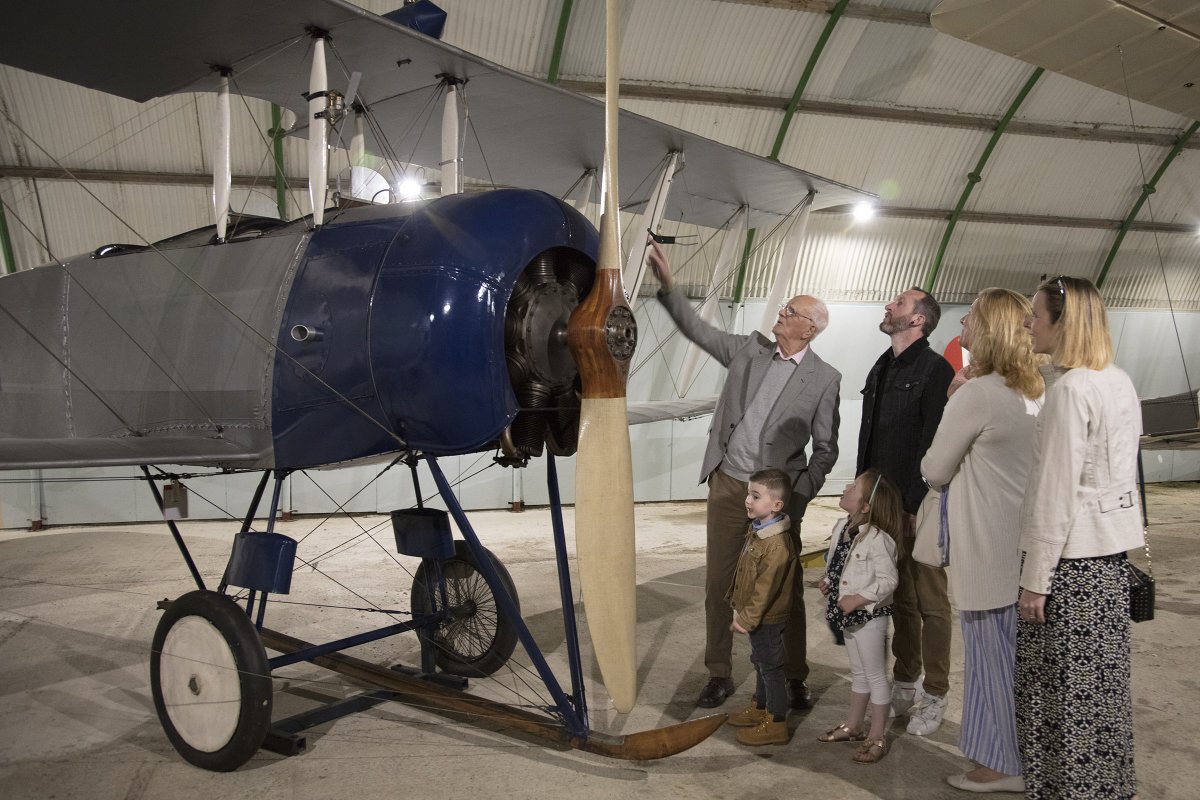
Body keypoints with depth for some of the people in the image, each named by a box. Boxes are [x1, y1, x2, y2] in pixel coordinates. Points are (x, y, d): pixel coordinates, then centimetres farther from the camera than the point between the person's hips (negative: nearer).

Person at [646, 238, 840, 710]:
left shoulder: (824, 379, -4)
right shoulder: (750, 349, 5)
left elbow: (825, 448, -2)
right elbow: (697, 330, 5)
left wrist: (800, 497, -9)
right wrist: (667, 286, -5)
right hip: (727, 485, 3)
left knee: (787, 589, 7)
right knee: (718, 584, 9)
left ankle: (795, 678, 25)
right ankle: (719, 675, 23)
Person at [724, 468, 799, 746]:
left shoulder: (776, 545, -30)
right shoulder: (757, 530, 3)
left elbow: (765, 588, -28)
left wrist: (746, 619, -22)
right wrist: (739, 606, 19)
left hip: (767, 619, -10)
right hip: (757, 616, 10)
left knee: (770, 666, 3)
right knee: (760, 662, 23)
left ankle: (776, 723, 16)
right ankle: (760, 708, 40)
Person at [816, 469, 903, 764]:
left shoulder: (877, 539, -25)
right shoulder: (842, 527, 1)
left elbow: (888, 579, -23)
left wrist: (857, 599, -23)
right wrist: (828, 581, 2)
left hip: (870, 616, -8)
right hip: (849, 616, 8)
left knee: (876, 676, 6)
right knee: (858, 672, 22)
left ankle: (877, 737, 19)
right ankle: (853, 725, 36)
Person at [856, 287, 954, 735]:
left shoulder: (935, 370, -11)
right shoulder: (881, 369, 15)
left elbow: (934, 443, -17)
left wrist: (920, 505, -19)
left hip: (919, 507, -8)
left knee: (929, 603, 4)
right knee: (899, 600, 16)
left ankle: (935, 697, 16)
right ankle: (904, 684, 29)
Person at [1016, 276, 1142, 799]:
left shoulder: (1069, 389, -18)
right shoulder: (1120, 382, 9)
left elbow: (1056, 492, -19)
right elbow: (1121, 469, 16)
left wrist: (1035, 578, -14)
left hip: (1071, 557, -9)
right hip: (1110, 551, 9)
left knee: (1062, 685, 3)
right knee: (1101, 682, 18)